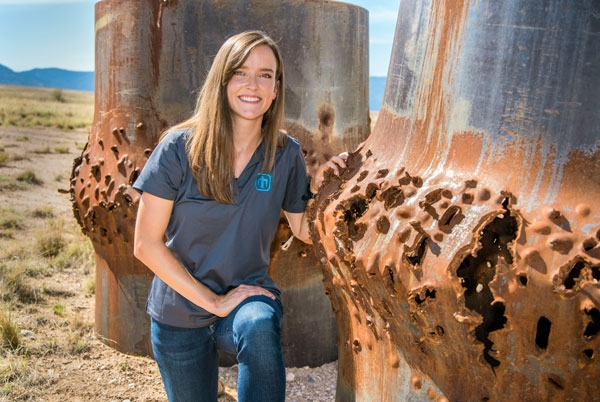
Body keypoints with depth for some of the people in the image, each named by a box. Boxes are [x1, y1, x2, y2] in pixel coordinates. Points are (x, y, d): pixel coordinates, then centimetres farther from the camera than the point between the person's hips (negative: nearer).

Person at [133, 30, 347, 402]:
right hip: (180, 312, 0)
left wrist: (320, 186, -16)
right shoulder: (181, 147, -15)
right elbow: (147, 245, -14)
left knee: (260, 326, -35)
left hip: (250, 293, 0)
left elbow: (304, 230, 3)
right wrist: (213, 302, -16)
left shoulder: (286, 153, -7)